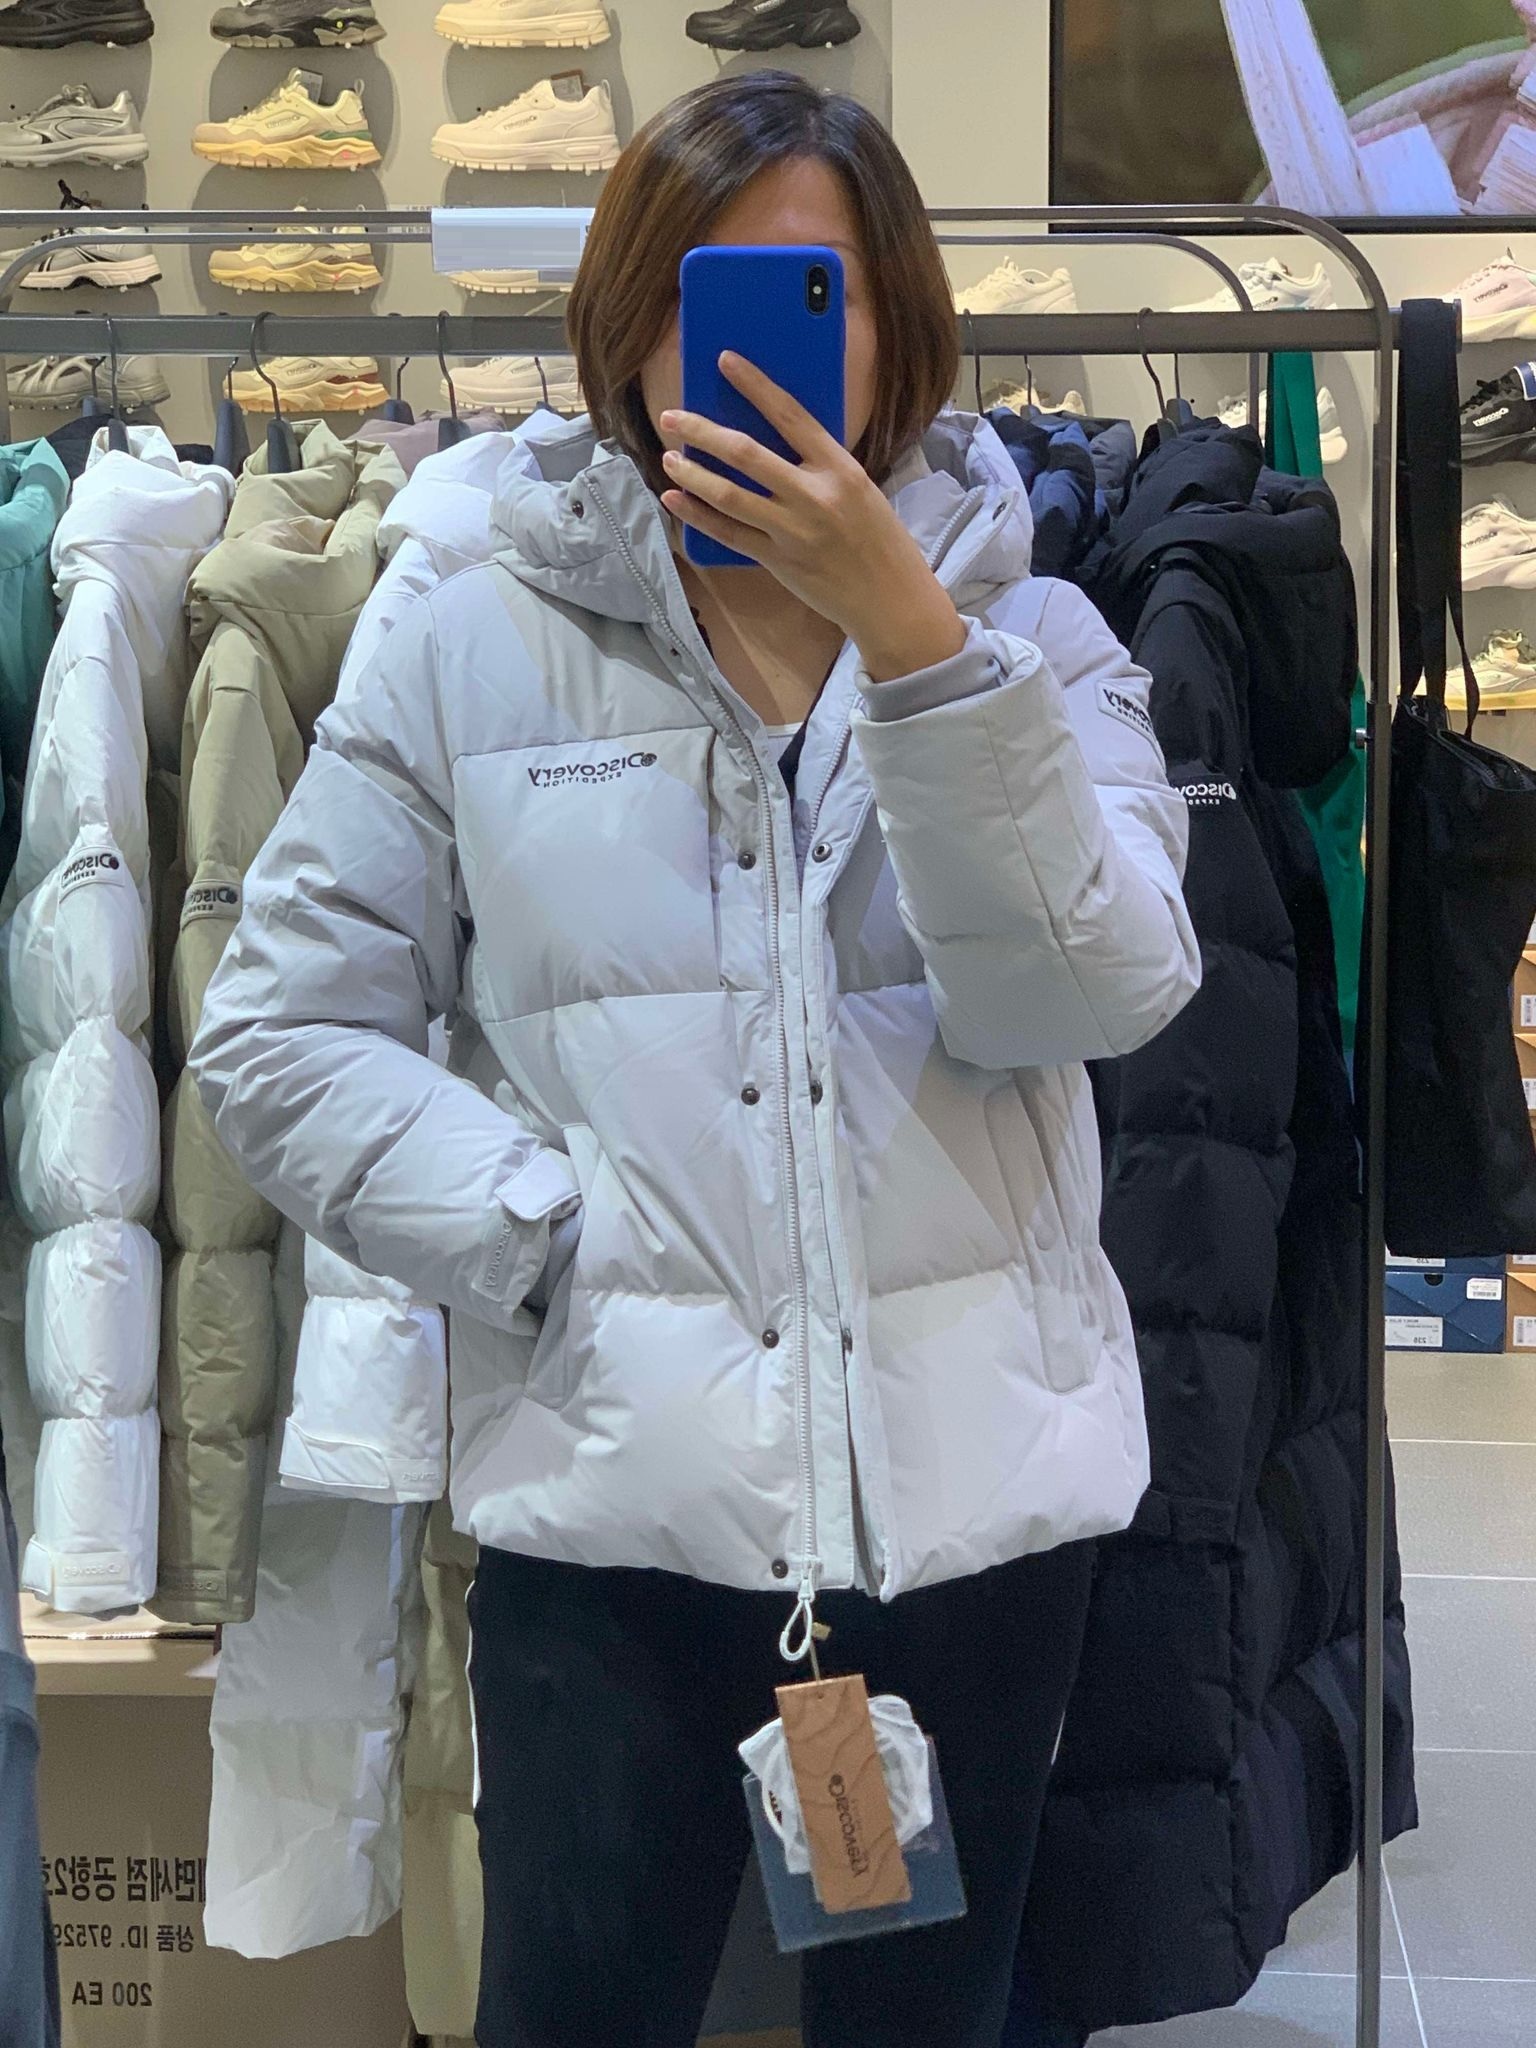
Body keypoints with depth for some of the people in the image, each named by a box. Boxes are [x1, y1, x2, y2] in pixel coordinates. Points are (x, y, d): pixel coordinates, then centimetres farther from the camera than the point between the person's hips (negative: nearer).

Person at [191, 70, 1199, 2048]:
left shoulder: (1031, 637, 5)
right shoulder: (476, 647, 2)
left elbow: (1088, 998, -12)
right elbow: (279, 1033, -1)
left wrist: (903, 626, -21)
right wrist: (556, 1251, -12)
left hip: (974, 1493, 2)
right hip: (615, 1502, -1)